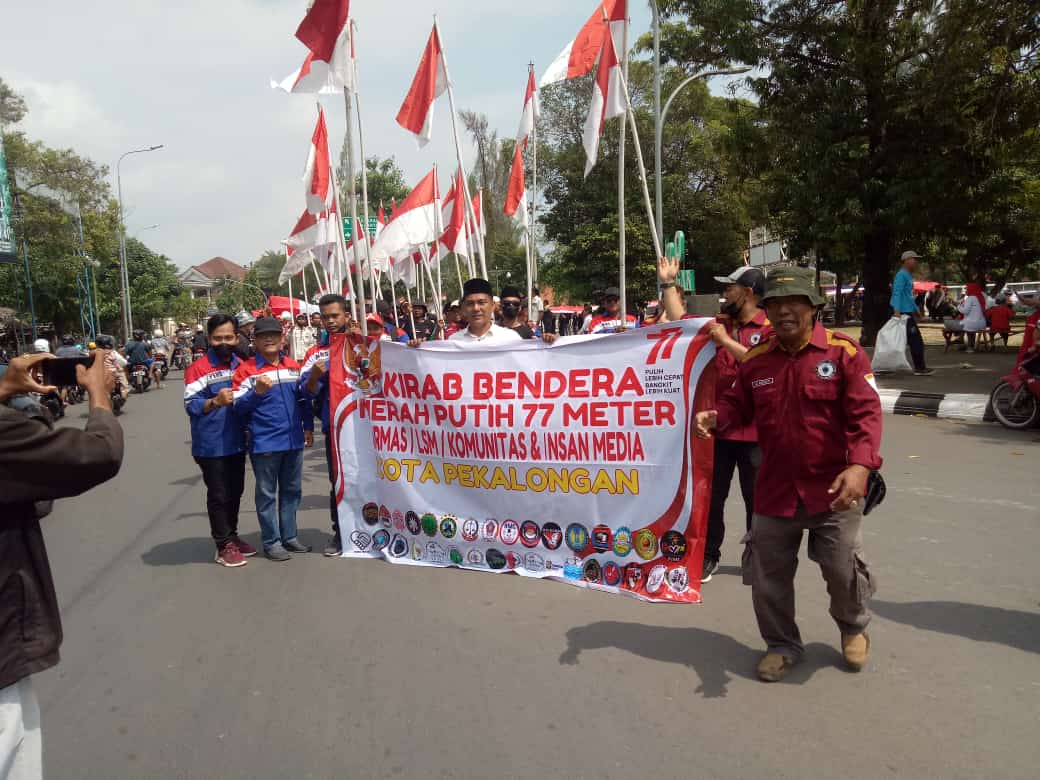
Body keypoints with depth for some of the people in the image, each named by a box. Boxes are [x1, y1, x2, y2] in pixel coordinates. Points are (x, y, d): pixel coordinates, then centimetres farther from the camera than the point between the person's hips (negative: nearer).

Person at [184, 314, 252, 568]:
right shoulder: (198, 368, -10)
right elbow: (190, 405, -18)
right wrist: (214, 401, -33)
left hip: (237, 442, 6)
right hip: (211, 445, -6)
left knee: (235, 492, 16)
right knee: (218, 495, 2)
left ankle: (232, 536, 31)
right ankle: (224, 545, 13)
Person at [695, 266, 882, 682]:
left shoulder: (844, 352, -10)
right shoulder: (754, 359, 2)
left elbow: (866, 413, -16)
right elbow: (737, 405, 9)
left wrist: (860, 465, -30)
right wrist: (714, 417, -15)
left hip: (833, 490, -3)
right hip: (774, 489, 4)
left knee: (844, 571, 8)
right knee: (768, 575, 12)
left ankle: (854, 628, 42)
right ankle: (782, 645, 36)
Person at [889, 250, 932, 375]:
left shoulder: (909, 276, 20)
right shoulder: (901, 275, -12)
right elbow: (897, 293, -22)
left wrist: (916, 310, 31)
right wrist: (897, 310, -31)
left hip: (907, 312, 10)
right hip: (903, 313, -10)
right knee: (916, 341, -8)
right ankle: (920, 368, -3)